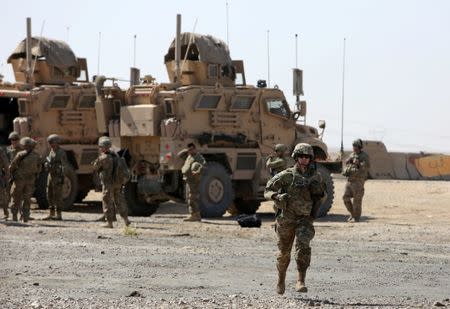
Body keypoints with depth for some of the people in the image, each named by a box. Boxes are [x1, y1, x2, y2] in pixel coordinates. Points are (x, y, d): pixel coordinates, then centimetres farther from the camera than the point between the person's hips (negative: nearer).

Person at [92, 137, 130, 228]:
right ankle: (126, 220, 15)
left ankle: (109, 222, 3)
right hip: (118, 183, 7)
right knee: (120, 200, 14)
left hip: (108, 183, -7)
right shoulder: (115, 155, 6)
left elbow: (96, 168, -5)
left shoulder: (103, 158, -17)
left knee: (107, 202, 2)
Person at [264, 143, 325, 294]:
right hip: (286, 218, -1)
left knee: (303, 247, -24)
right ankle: (281, 280, 37)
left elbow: (321, 194, 24)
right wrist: (277, 196, -20)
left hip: (305, 220, 1)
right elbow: (267, 191, 0)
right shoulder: (286, 175, -2)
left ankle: (300, 281, -28)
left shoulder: (316, 176, 7)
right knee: (284, 252, 12)